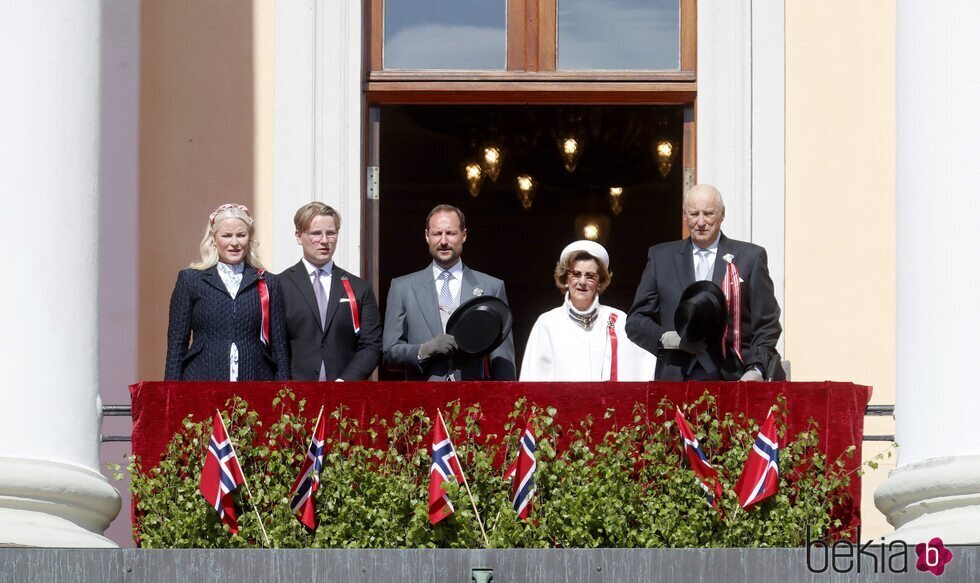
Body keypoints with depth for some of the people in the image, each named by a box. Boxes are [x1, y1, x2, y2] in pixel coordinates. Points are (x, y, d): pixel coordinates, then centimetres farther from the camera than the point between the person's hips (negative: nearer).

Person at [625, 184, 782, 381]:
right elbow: (635, 321, 13)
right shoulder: (661, 257, 14)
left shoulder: (750, 256, 8)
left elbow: (767, 325, 7)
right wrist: (668, 339, -6)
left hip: (731, 379, -1)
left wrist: (756, 370, -7)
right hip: (675, 378, 1)